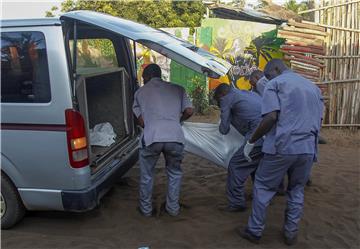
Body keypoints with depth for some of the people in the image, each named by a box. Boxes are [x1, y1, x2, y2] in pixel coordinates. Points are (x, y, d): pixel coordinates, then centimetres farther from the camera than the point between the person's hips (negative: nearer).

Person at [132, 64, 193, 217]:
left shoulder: (140, 92, 19)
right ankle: (173, 208, 34)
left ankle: (146, 208, 36)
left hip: (151, 137, -1)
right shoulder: (177, 89, 21)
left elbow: (141, 121, 16)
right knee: (174, 173, 26)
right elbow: (189, 111, 13)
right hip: (175, 137, 1)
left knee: (146, 175, 23)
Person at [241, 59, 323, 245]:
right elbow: (318, 120, 18)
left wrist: (251, 141, -6)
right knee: (296, 190, 20)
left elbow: (271, 117, -13)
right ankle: (291, 233, 25)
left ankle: (255, 231, 18)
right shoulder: (313, 87, 20)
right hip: (308, 148, 5)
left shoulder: (275, 84, 1)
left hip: (282, 146, -5)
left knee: (263, 187, 10)